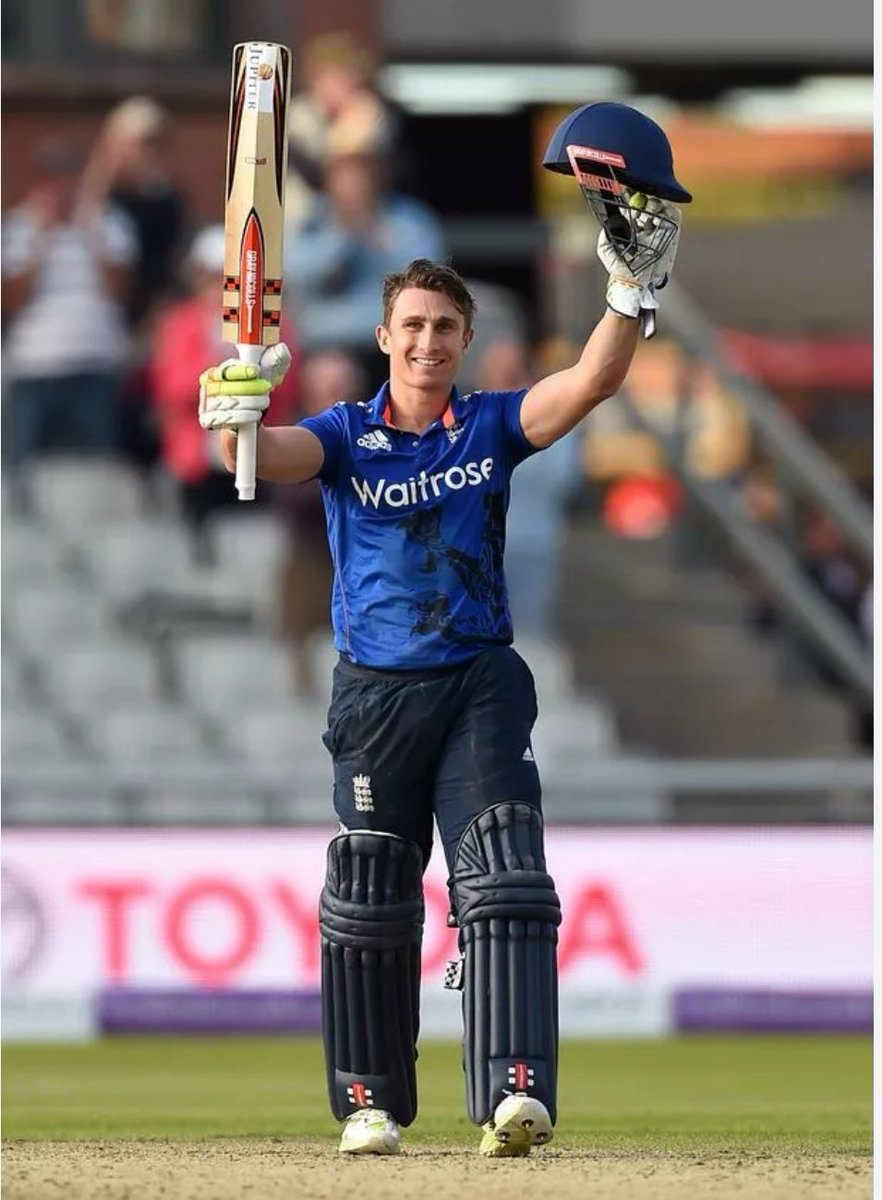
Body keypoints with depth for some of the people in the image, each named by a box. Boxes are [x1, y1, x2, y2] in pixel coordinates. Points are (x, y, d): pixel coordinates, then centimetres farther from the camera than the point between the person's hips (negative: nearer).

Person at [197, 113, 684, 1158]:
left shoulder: (494, 427, 4)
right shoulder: (345, 436, 3)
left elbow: (594, 380, -10)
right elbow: (272, 456, -17)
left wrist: (631, 290, -27)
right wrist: (236, 421, -40)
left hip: (479, 687, 0)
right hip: (375, 692, 0)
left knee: (503, 885, -14)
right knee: (369, 904, 5)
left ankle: (515, 1091, -24)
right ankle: (369, 1100, 17)